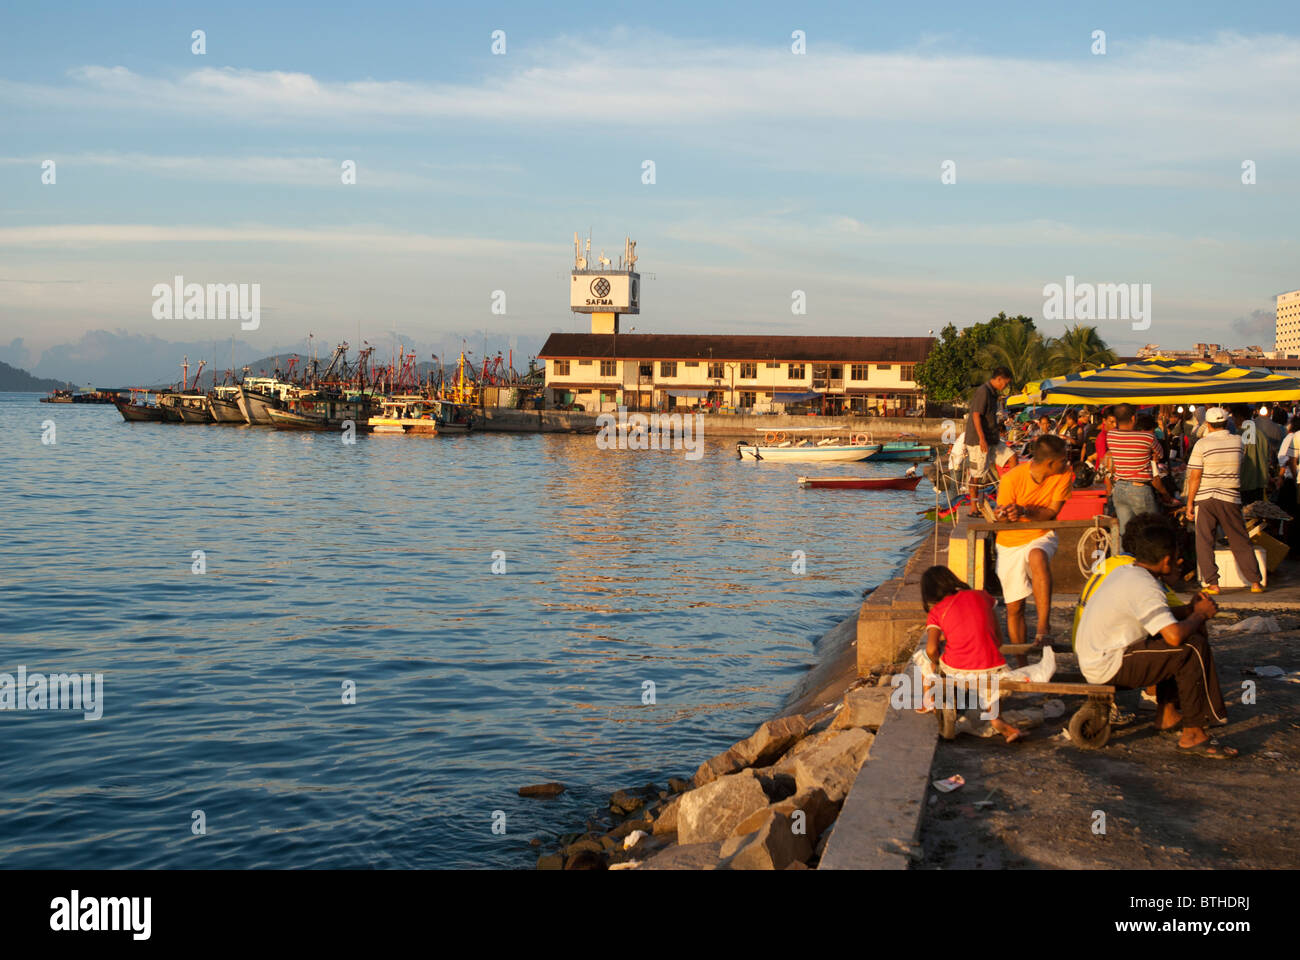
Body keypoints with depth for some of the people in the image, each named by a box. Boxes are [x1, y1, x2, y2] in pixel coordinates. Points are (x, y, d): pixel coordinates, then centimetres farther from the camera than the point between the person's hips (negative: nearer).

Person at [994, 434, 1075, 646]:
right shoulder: (1012, 479, -19)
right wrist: (1005, 515, -34)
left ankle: (1044, 628, -38)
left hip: (1041, 536, 0)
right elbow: (999, 519, -9)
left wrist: (1024, 511, -31)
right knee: (1014, 608, 3)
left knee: (1037, 557, -37)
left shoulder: (1064, 474, -12)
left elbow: (1052, 512, -12)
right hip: (1011, 543, 0)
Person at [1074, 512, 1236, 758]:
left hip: (1092, 661, 10)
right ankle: (1193, 734, -14)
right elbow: (1175, 635, -30)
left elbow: (1158, 618, 22)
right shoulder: (1144, 587, -20)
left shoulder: (1125, 571, 10)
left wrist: (1189, 610, 6)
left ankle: (1168, 713, 26)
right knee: (1193, 648, -16)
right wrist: (1200, 615, -10)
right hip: (1108, 668, -10)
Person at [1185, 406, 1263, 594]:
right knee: (1241, 543, 10)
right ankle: (1255, 582, 11)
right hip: (1231, 499, 3)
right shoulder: (1238, 442, 2)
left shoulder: (1202, 444, -8)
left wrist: (1189, 503, -3)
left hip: (1205, 500, -3)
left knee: (1204, 543, 4)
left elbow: (1194, 476, -10)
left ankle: (1211, 583, 0)